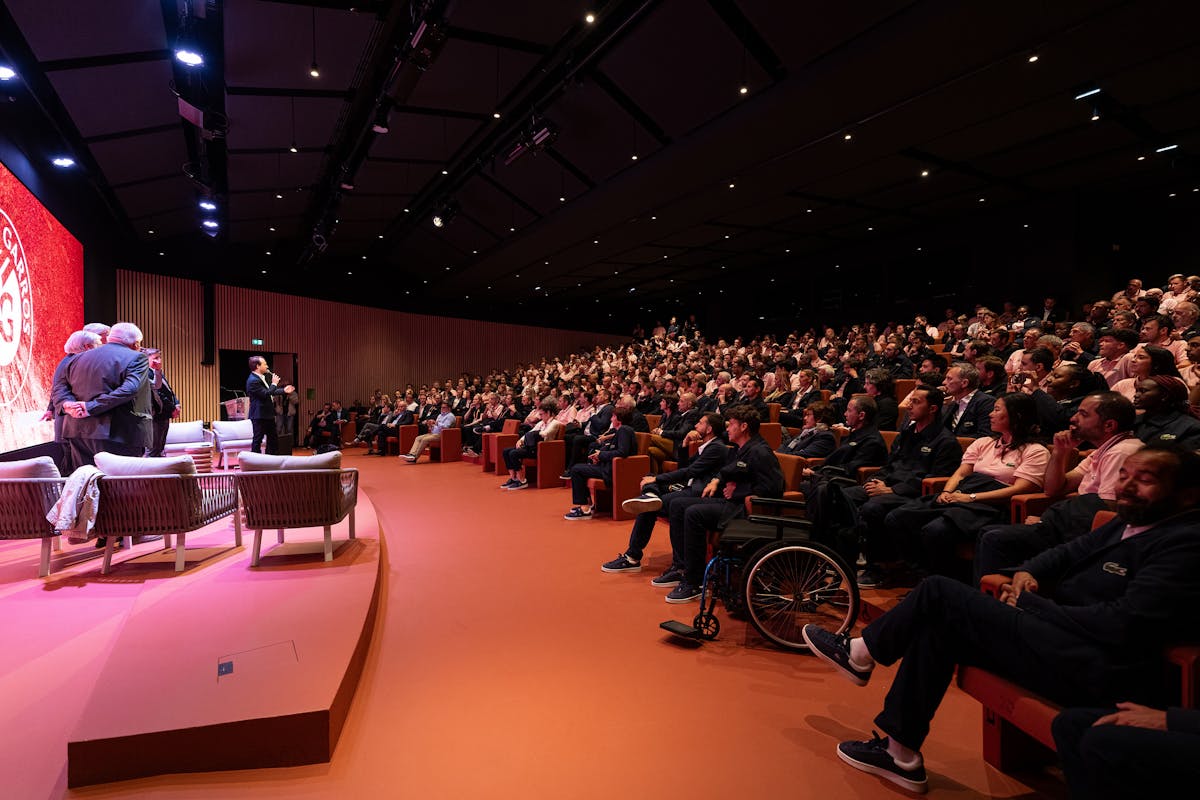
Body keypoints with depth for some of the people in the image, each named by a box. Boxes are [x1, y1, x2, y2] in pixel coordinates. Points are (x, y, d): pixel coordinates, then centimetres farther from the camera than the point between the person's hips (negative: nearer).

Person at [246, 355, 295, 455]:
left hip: (268, 414, 10)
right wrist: (274, 383, -14)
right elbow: (265, 394, -24)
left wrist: (284, 390, 15)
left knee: (273, 439, 16)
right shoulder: (253, 380, -19)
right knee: (257, 440, -1)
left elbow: (269, 392, 22)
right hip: (259, 416, -10)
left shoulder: (263, 377, 11)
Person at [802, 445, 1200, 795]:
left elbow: (1120, 626, -23)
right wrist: (1027, 574, -3)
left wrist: (1030, 604, -12)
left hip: (1099, 670, -9)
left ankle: (860, 653, 8)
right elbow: (1065, 553, 18)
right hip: (1063, 640, 9)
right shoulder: (1130, 523, 13)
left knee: (940, 592, -13)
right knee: (936, 626, 0)